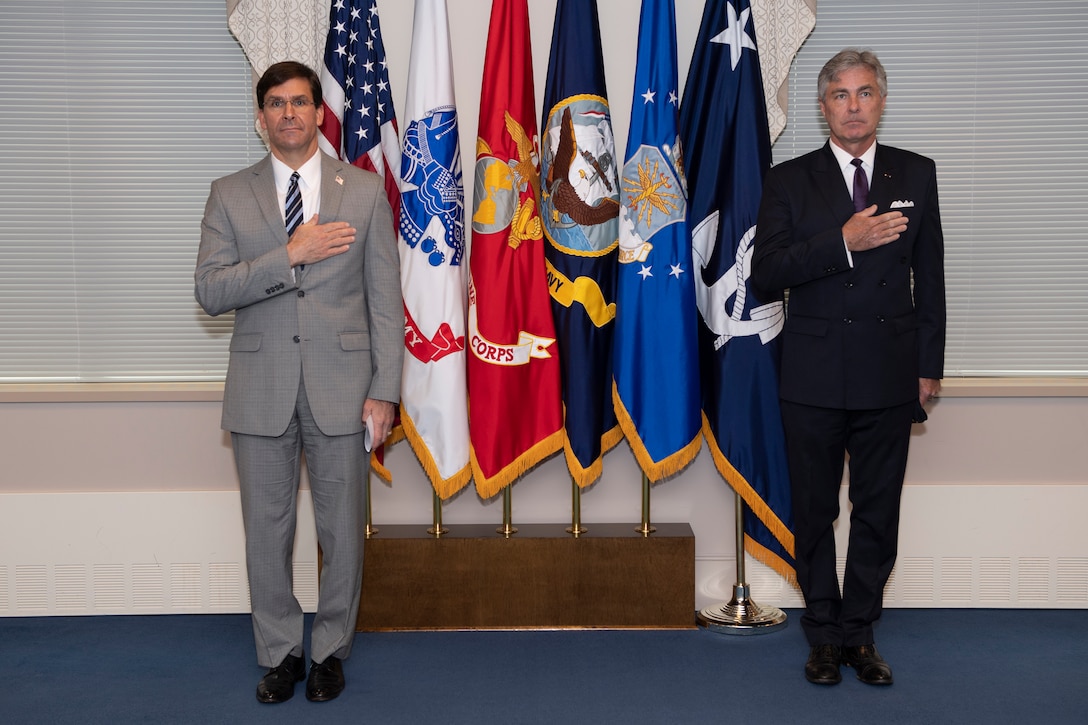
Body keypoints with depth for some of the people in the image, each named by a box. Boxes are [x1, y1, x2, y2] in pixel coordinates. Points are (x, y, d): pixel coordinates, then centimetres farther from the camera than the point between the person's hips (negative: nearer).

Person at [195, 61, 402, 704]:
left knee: (343, 530, 8)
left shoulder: (365, 190, 4)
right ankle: (280, 652, 27)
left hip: (341, 385, -1)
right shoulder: (230, 195, 5)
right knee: (267, 530, 9)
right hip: (261, 389, 1)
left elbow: (385, 299, 1)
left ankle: (331, 650, 27)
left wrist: (385, 389, -5)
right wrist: (290, 255, -16)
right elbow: (210, 291, -5)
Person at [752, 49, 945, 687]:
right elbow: (766, 271, -8)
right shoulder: (790, 180, 2)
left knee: (878, 513, 7)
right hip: (814, 376, -1)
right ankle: (824, 636, 23)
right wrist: (844, 241, -20)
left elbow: (929, 275, 8)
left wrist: (929, 366, 5)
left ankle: (860, 634, 22)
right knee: (814, 513, 8)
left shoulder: (917, 174, 7)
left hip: (889, 375, 1)